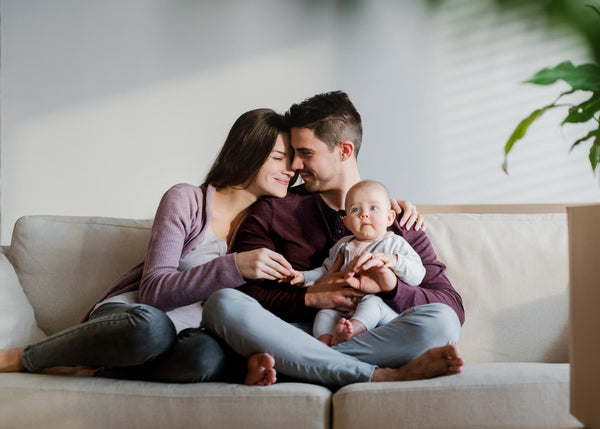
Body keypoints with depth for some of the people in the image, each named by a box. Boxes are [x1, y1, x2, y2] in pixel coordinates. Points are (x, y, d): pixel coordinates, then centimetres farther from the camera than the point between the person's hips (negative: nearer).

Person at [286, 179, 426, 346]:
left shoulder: (395, 244, 7)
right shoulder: (343, 246, 20)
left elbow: (417, 276, -4)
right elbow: (326, 271, 34)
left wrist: (393, 260, -20)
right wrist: (304, 277, 16)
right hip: (343, 311, 5)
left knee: (372, 301, -34)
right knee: (325, 313, -20)